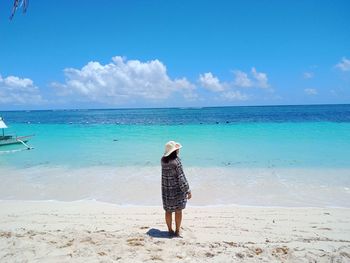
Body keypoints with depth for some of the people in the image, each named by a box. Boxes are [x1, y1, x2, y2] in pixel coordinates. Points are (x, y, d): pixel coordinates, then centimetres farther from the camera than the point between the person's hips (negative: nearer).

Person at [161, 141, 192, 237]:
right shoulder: (176, 161, -23)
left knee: (168, 211, 16)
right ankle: (177, 231, 23)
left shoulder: (163, 160, -5)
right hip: (177, 190, -5)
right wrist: (188, 190, -12)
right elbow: (181, 178, -20)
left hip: (166, 190, 6)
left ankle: (170, 230, 28)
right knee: (178, 211, 12)